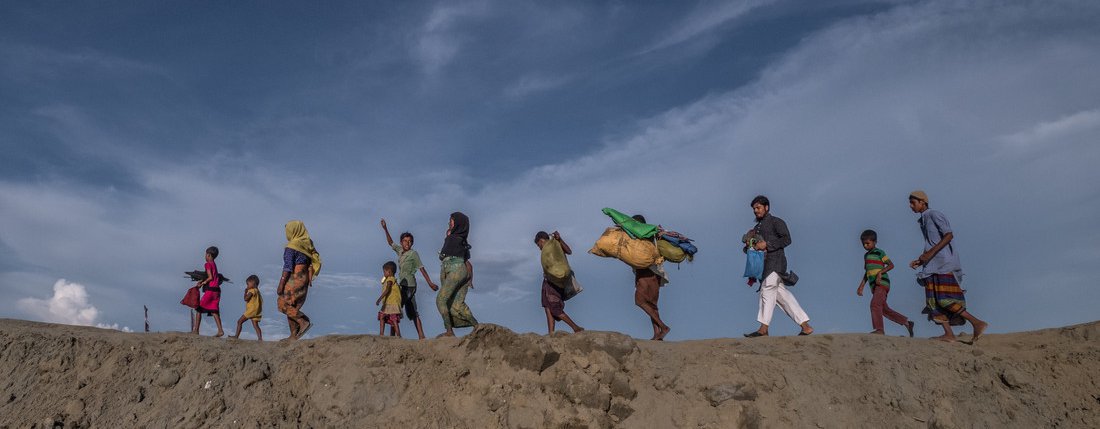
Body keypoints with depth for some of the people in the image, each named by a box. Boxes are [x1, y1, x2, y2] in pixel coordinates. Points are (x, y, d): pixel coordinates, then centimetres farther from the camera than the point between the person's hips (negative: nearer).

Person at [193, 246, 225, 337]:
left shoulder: (208, 264, -6)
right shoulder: (214, 265, 18)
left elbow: (210, 278, -14)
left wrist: (202, 283, -4)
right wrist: (202, 280, 14)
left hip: (210, 290, -7)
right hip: (216, 290, 7)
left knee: (199, 309, 2)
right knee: (214, 311, 4)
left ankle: (195, 330, 1)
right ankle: (220, 330, -6)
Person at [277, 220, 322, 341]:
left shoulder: (291, 246, -13)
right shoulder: (307, 244, 11)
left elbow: (288, 267, -17)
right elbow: (311, 263, 13)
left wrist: (281, 284, -14)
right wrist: (309, 279, 17)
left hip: (294, 279, -8)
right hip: (304, 278, 8)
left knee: (284, 304, -1)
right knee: (292, 307, 12)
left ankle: (304, 322, -13)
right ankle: (294, 335, 10)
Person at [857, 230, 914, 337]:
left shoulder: (879, 252, 0)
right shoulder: (866, 255, 22)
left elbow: (891, 265, -7)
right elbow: (867, 273, 26)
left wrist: (880, 272, -22)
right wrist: (861, 287, 21)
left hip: (882, 283, -8)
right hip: (874, 285, 8)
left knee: (875, 304, -22)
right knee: (884, 309, 8)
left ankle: (879, 329, -27)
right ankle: (907, 323, 18)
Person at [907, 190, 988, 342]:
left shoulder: (933, 214, -4)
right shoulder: (924, 221, 23)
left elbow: (949, 235, -16)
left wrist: (930, 253, -20)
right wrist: (920, 261, 14)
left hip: (943, 264, -9)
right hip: (934, 267, 9)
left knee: (944, 299, -16)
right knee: (933, 300, 1)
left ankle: (977, 323, -13)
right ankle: (948, 334, -3)